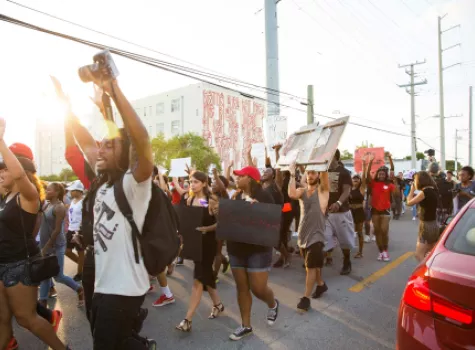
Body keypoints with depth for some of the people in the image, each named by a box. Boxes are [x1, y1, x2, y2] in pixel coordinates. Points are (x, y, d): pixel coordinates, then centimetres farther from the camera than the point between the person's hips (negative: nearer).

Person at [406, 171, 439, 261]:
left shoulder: (425, 192, -18)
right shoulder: (433, 190, 7)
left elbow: (409, 202, -13)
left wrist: (412, 190, -1)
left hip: (427, 225, -9)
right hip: (433, 224, 9)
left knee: (419, 255, -5)